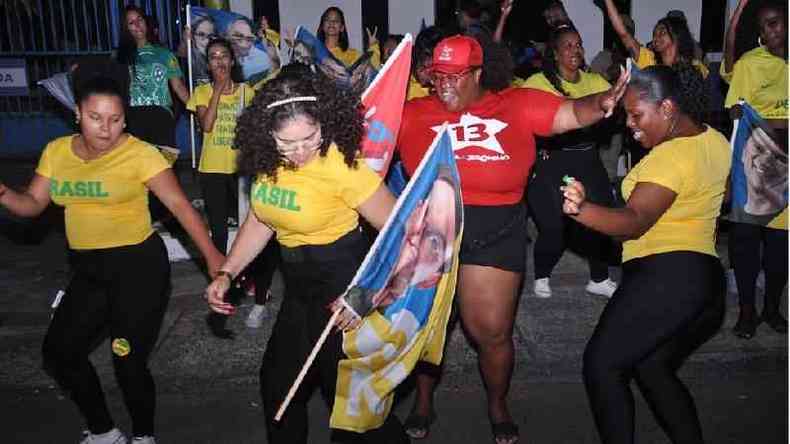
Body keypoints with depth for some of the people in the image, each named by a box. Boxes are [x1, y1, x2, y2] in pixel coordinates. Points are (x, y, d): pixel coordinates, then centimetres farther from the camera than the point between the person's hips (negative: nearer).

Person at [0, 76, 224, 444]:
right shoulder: (56, 151, 4)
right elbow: (32, 204, 8)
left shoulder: (139, 153, -13)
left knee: (128, 362, 0)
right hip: (88, 270, 7)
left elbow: (179, 204, -17)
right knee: (58, 351, 12)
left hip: (139, 265, -6)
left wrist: (212, 256, -26)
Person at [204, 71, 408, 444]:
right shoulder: (268, 160, -7)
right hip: (299, 283, 7)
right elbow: (260, 220, 7)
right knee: (278, 381, 22)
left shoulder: (342, 165, -25)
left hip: (342, 275, -7)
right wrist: (226, 273, -3)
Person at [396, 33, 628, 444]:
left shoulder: (518, 105, 4)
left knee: (491, 330, 7)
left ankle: (498, 405, 36)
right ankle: (423, 400, 40)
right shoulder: (414, 113, 4)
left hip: (496, 232, -1)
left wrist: (603, 103, -19)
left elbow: (572, 113, 0)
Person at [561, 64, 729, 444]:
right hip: (705, 277, 10)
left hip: (665, 274, -10)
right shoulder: (715, 141, 12)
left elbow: (635, 221, -29)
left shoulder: (670, 156, -16)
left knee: (602, 363, -5)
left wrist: (582, 210, -45)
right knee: (652, 369, 20)